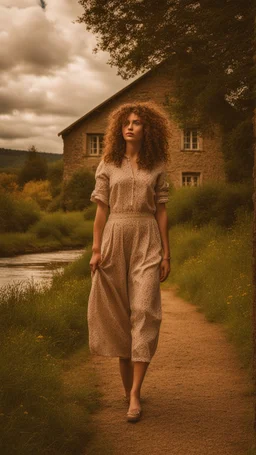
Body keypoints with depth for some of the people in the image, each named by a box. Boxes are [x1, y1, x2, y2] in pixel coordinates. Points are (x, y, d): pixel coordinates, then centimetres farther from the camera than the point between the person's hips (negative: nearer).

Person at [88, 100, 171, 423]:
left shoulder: (157, 167, 7)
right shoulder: (108, 165, 7)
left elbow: (161, 211, 6)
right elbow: (101, 209, 5)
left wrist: (166, 253, 2)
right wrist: (96, 250, -2)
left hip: (147, 242, -1)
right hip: (115, 239, 1)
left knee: (144, 311, -11)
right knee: (117, 311, 5)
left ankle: (134, 394, -11)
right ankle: (127, 382, 20)